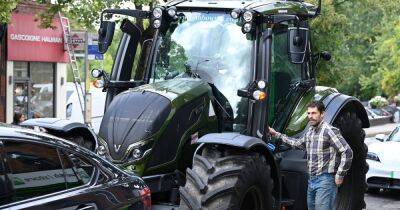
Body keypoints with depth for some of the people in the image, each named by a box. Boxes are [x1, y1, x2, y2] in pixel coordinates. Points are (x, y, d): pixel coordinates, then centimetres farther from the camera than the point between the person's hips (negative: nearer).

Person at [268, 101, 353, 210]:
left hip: (325, 180, -8)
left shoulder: (329, 131, -12)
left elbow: (347, 152, -15)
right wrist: (277, 134, 31)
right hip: (312, 180, 8)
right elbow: (298, 143, 32)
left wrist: (339, 175, -13)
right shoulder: (310, 131, 13)